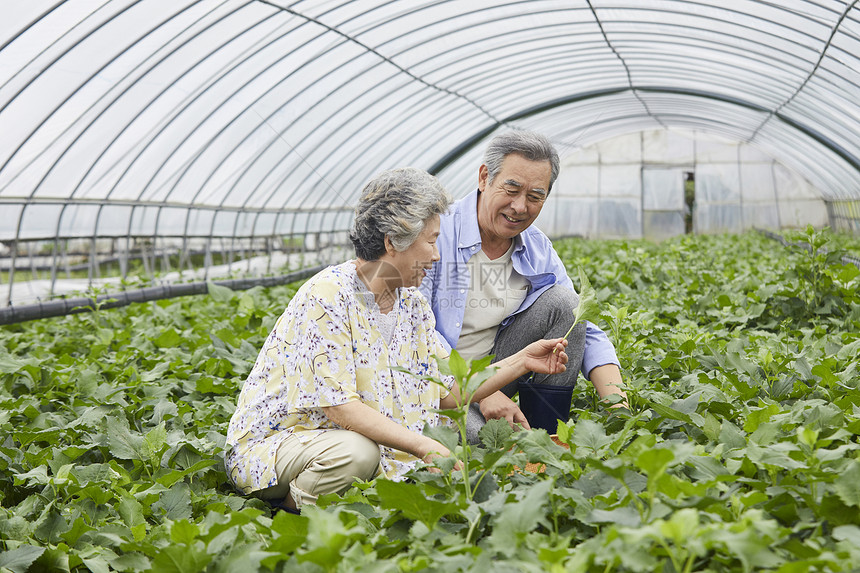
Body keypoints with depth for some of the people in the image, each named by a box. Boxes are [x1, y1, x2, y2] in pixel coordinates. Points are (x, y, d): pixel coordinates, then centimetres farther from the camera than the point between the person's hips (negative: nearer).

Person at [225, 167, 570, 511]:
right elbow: (339, 406, -27)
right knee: (357, 452, -37)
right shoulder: (327, 296, -21)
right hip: (273, 442, -7)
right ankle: (294, 507, -7)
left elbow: (449, 392, 7)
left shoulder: (412, 305, 5)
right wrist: (426, 447, -33)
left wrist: (522, 362, 1)